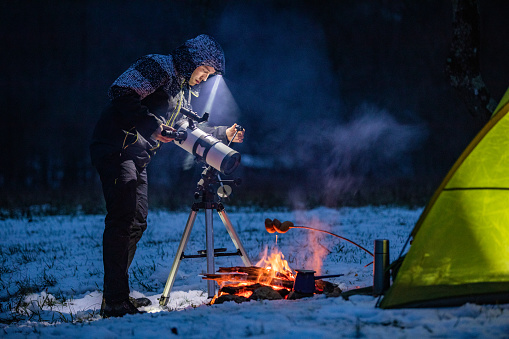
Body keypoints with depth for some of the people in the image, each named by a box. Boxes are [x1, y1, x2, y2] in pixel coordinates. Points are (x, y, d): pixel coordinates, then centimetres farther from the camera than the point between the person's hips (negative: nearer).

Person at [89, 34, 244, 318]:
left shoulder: (185, 90, 21)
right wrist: (151, 125, -25)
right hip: (115, 149, -10)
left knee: (136, 223, 9)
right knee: (123, 219, -16)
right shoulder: (158, 67, -9)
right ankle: (115, 302, -19)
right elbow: (122, 95, -21)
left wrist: (224, 134, 18)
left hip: (138, 157, 10)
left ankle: (116, 297, 15)